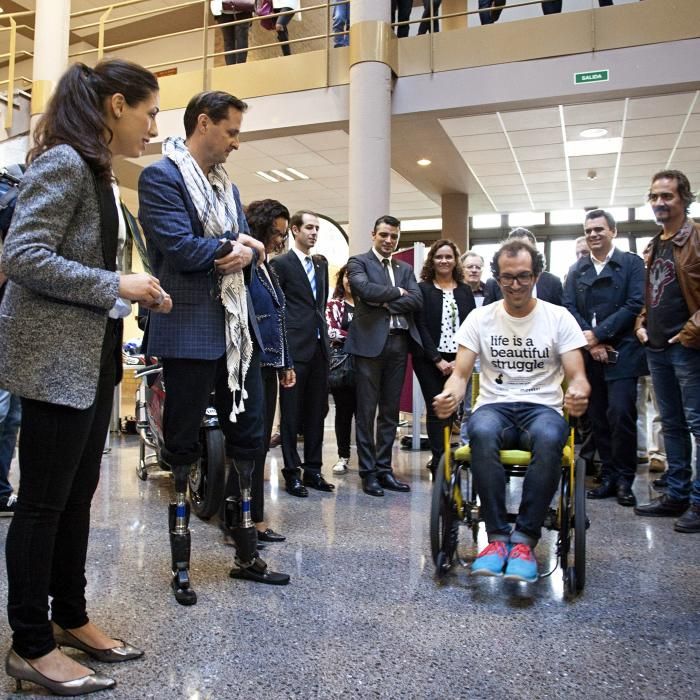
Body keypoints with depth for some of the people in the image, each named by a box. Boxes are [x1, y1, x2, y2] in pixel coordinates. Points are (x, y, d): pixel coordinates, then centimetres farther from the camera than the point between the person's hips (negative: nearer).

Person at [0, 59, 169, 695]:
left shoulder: (99, 171, 16)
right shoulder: (62, 161, -11)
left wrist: (135, 292, 8)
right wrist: (115, 285, -19)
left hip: (93, 356, 9)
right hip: (56, 357, -9)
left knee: (78, 494, 14)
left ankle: (70, 618, 29)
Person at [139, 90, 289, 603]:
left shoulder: (228, 186, 19)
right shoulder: (161, 176, -7)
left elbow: (250, 248, 13)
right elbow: (182, 250, -19)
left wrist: (245, 252, -10)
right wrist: (232, 247, -5)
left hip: (238, 329, 8)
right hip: (191, 332, -8)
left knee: (248, 439, 11)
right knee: (183, 447, 4)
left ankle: (247, 555, 25)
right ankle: (182, 566, 19)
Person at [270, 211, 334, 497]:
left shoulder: (321, 264, 16)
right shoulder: (281, 263, -4)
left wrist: (322, 328, 12)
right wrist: (282, 340, -6)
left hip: (319, 346, 6)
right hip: (295, 347, -6)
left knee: (317, 411, 10)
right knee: (292, 412, 1)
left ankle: (313, 469, 19)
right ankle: (292, 472, 10)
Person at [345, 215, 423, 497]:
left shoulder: (405, 268, 18)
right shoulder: (358, 262, 4)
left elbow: (417, 300, 2)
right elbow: (365, 289, -16)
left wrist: (385, 302, -9)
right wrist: (397, 292, -3)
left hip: (399, 342, 5)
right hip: (370, 342, -5)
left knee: (390, 411, 9)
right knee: (366, 411, -1)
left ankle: (384, 469, 18)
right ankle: (368, 472, 8)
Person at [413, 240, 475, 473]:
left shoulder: (465, 290, 11)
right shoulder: (423, 289, 2)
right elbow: (420, 327, -5)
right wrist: (438, 360, -11)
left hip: (458, 361, 3)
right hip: (430, 360, -2)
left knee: (451, 409, 0)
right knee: (436, 410, -2)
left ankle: (440, 459, 13)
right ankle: (439, 461, 4)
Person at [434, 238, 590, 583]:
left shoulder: (558, 317, 5)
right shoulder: (480, 318, 7)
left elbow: (577, 377, 0)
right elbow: (460, 374, 3)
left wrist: (579, 394, -26)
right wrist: (450, 395, -21)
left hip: (542, 407, 0)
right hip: (494, 406, 1)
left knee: (549, 438, -37)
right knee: (482, 432, -37)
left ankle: (524, 540, -26)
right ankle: (498, 536, -25)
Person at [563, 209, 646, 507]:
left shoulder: (632, 263, 4)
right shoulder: (576, 269, 14)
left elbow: (635, 304, -7)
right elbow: (569, 308, 4)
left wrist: (598, 334, -13)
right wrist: (590, 343, -10)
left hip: (621, 352, -3)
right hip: (589, 354, 4)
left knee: (620, 414, -10)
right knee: (598, 418, 6)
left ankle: (624, 479, 5)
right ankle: (608, 475, 16)